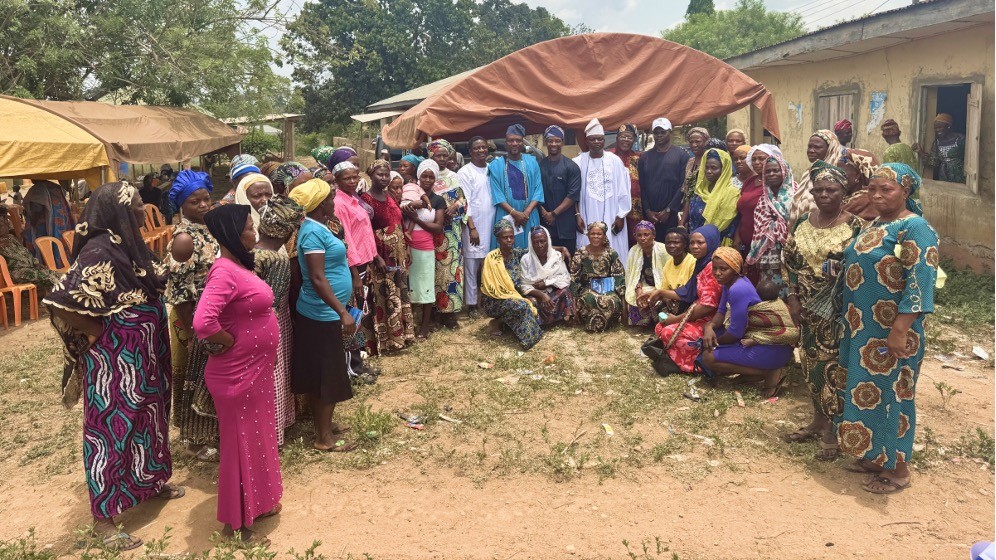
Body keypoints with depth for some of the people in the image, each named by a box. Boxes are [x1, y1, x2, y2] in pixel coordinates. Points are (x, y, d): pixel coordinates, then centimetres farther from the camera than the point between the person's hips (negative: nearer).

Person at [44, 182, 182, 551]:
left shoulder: (129, 243, 4)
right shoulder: (99, 251, -23)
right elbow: (64, 308, -27)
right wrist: (104, 335, -16)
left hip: (143, 356, 9)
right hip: (114, 359, -9)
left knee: (146, 417, 22)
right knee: (112, 427, 2)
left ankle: (149, 482, 44)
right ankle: (103, 518, 17)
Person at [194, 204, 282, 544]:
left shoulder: (239, 265, 7)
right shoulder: (225, 272, -24)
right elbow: (202, 322, -35)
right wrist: (230, 343, -20)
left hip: (254, 369, 9)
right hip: (237, 373, -9)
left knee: (256, 436, 21)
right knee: (241, 442, 4)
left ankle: (256, 502, 39)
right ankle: (236, 523, 20)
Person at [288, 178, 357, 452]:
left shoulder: (317, 227, 10)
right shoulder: (314, 232, -20)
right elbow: (317, 279, -25)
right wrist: (343, 312, -27)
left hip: (321, 313, 10)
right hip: (323, 315, -10)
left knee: (320, 374, 18)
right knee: (329, 375, -1)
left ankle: (323, 424, 31)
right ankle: (324, 437, 9)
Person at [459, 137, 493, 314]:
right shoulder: (465, 172, -4)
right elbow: (465, 202, -9)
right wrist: (472, 228, -14)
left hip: (492, 225, 5)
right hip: (473, 226, -5)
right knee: (472, 266, 0)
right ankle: (472, 303, 7)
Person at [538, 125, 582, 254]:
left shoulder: (571, 167, 1)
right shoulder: (538, 166, 8)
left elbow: (573, 195, -5)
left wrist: (554, 213, -9)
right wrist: (544, 212, -8)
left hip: (566, 224, -2)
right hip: (544, 222, 2)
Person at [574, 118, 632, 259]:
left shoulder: (615, 161, 0)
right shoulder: (579, 162, 0)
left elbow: (622, 191, 2)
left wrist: (621, 216, 0)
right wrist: (577, 216, -2)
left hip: (611, 218, 0)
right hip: (587, 219, 0)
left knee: (613, 253, 1)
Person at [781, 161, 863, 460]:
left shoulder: (854, 225, -10)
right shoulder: (803, 221, 5)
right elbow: (789, 260, 8)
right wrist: (793, 298, 1)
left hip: (838, 310, -5)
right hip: (807, 309, 5)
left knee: (833, 366, 1)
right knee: (811, 362, 14)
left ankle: (832, 429, 15)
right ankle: (818, 419, 30)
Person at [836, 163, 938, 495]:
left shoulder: (915, 228, -16)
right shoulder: (873, 225, 11)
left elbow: (921, 281, -22)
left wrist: (900, 329, -26)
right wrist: (852, 326, 17)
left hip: (890, 331, -8)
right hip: (863, 329, 9)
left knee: (889, 393, 2)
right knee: (866, 390, 16)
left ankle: (897, 468, 17)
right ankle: (875, 455, 31)